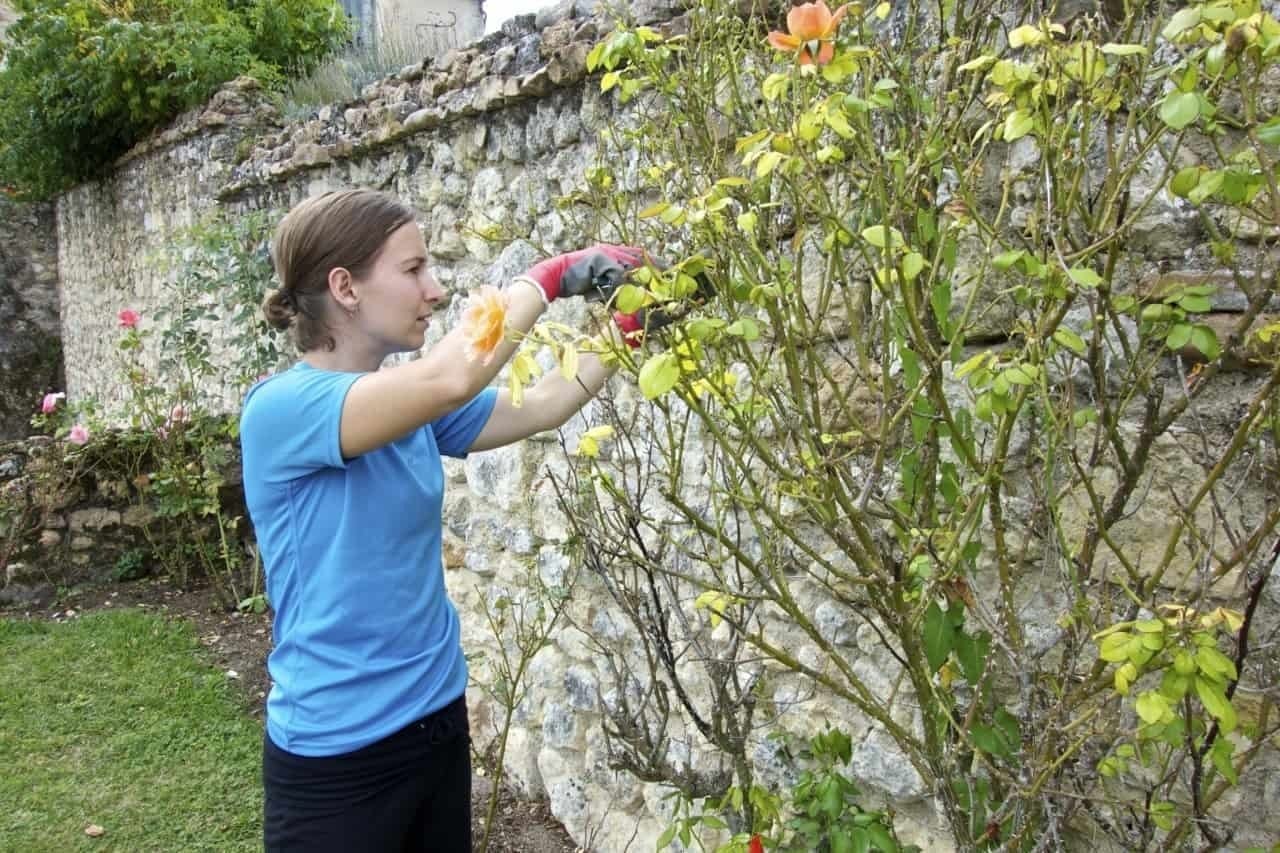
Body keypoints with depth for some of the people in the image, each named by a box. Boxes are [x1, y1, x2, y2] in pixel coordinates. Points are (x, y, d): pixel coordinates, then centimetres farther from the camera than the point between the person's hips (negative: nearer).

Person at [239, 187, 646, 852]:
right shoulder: (281, 408, -20)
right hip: (336, 752, -7)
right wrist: (553, 275, -23)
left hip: (437, 717, 7)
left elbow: (536, 409, 10)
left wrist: (626, 326, 2)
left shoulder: (413, 406, 3)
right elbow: (450, 377, -35)